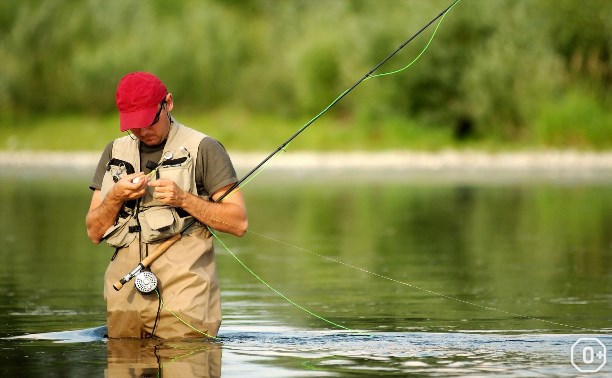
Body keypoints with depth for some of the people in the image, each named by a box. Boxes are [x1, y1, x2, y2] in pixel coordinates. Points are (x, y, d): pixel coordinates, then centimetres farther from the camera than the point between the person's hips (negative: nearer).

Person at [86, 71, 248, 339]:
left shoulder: (203, 149, 2)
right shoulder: (115, 152, 16)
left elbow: (238, 223, -2)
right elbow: (94, 232, 14)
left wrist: (183, 199, -13)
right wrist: (115, 197, -5)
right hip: (125, 292, 4)